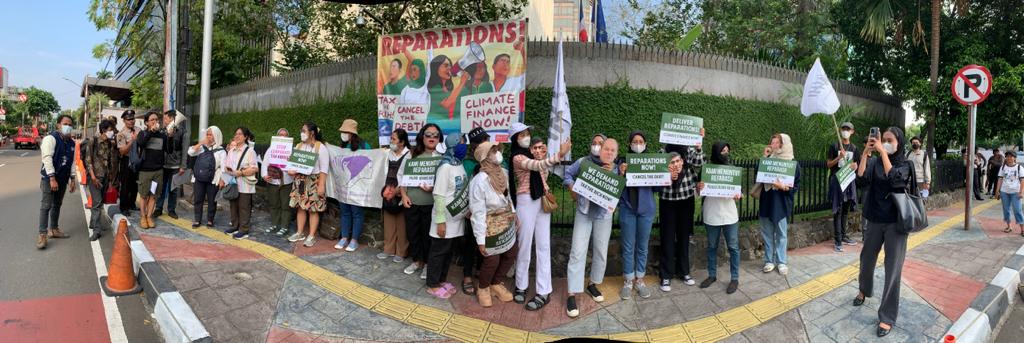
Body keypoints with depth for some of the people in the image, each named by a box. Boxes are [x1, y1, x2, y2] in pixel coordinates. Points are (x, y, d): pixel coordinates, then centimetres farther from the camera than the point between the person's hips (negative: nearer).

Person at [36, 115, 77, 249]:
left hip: (63, 179, 7)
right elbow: (47, 158, -18)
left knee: (57, 205, 15)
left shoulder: (71, 143, 10)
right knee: (46, 205, -7)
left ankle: (53, 229, 26)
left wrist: (72, 180, 12)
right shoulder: (51, 138, -12)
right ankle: (42, 234, -6)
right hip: (49, 178, -7)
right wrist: (52, 178, -24)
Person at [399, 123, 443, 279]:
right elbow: (401, 175, 9)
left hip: (431, 203, -3)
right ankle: (417, 260, 31)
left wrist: (434, 188, -21)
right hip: (411, 202, 4)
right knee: (412, 232, 13)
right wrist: (404, 195, -1)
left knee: (428, 234, 6)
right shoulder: (412, 155, 5)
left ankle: (428, 263, 23)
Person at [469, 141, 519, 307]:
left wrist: (513, 213, 16)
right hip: (490, 225, -8)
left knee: (512, 253, 17)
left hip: (506, 222, 8)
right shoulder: (480, 180, -28)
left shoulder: (503, 172, -6)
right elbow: (478, 213, -25)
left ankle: (497, 284, 40)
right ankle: (483, 288, 34)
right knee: (492, 259, 5)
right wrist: (481, 239, -22)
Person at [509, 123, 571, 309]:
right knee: (525, 244, 2)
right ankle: (521, 286, 18)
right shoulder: (518, 158, -11)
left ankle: (543, 291, 4)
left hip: (542, 200, 7)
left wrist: (544, 157, 4)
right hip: (526, 202, -7)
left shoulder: (532, 155, 13)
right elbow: (537, 166, -30)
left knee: (543, 245, 3)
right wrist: (559, 155, -43)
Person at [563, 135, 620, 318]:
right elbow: (568, 173, 7)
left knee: (601, 252, 11)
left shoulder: (617, 169, -3)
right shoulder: (583, 162, -7)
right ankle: (572, 296, -5)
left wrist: (610, 172, -19)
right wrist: (572, 190, -5)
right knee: (578, 252, -8)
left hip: (604, 215, 2)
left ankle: (593, 285, 35)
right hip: (584, 213, -2)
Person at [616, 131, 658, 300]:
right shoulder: (623, 162, 0)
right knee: (628, 247, 4)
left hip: (646, 210, 2)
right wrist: (621, 174, -19)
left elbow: (657, 188, 4)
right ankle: (628, 281, 15)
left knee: (642, 246, 10)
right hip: (627, 209, -1)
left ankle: (640, 280, 22)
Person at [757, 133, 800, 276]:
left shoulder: (793, 164, -5)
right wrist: (764, 158, -5)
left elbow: (796, 186, -3)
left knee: (781, 234, 5)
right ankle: (769, 261, 18)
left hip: (782, 204, -3)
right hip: (766, 202, 4)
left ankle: (781, 262, 14)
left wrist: (783, 187, -21)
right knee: (767, 234, 9)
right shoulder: (769, 159, 6)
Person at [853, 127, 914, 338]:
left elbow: (893, 178, -26)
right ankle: (864, 290, 48)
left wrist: (883, 152, -24)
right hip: (874, 220, 3)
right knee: (867, 259, 20)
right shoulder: (875, 161, 1)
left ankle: (887, 317, 4)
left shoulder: (905, 164, -6)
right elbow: (861, 175, -16)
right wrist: (866, 151, -22)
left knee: (893, 269, -3)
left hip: (895, 222, -3)